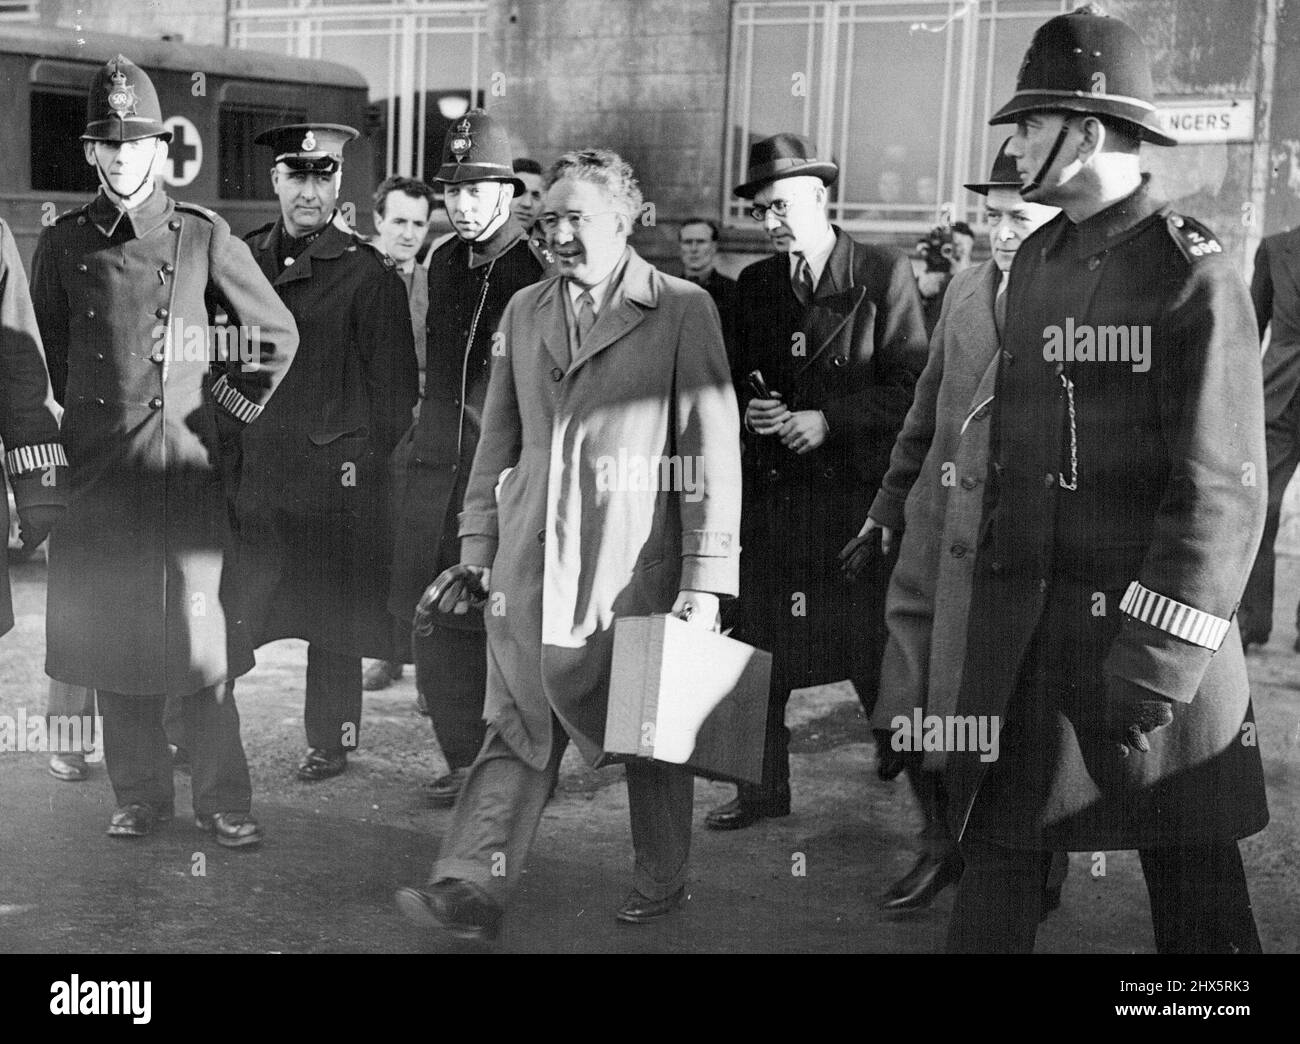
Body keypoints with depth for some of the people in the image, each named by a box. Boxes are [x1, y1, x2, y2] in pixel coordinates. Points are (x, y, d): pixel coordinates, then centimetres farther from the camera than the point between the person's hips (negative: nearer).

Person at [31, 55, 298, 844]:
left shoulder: (204, 236, -2)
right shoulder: (64, 243, 6)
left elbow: (278, 336, 5)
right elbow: (45, 356, 16)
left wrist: (223, 418, 1)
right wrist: (74, 425, 11)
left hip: (185, 466, -3)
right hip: (95, 470, 3)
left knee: (198, 634, -3)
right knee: (108, 637, 6)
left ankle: (224, 801, 9)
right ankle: (140, 795, 19)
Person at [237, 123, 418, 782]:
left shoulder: (367, 274, -3)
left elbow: (395, 386, -1)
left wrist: (370, 464, -3)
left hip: (333, 478, -3)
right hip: (249, 474, 4)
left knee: (334, 615, 6)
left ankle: (331, 741, 19)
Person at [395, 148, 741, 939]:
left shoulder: (683, 311, -4)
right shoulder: (525, 311, 12)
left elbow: (713, 450, -6)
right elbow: (499, 440, 16)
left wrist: (706, 580, -10)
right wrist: (477, 551, 11)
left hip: (636, 570, -4)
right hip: (531, 569, 4)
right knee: (517, 731, 3)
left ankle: (662, 882, 27)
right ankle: (474, 888, 4)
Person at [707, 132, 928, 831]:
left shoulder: (885, 275, -4)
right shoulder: (754, 285, 12)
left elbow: (910, 387, -7)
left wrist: (828, 421, -16)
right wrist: (748, 409, -3)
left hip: (857, 493, -5)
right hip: (771, 493, 5)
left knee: (880, 656, -1)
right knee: (757, 649, 8)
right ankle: (763, 790, 23)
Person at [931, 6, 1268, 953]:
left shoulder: (1194, 273, -11)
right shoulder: (1036, 260, 11)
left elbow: (1223, 491, -16)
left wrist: (1150, 668, -19)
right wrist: (990, 551, 10)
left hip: (1149, 626, -6)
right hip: (1022, 625, 7)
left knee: (1192, 872, 7)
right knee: (996, 842, 11)